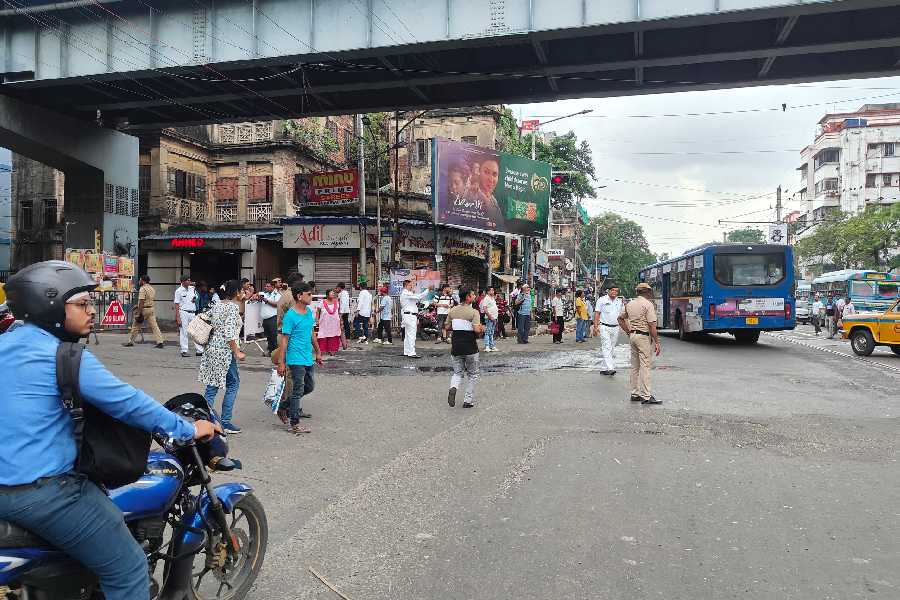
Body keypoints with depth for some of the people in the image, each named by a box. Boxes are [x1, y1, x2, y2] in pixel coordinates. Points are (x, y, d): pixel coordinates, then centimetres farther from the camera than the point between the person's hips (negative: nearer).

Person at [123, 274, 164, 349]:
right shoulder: (152, 288, 14)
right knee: (154, 325, 2)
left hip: (144, 309, -7)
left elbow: (141, 301, -18)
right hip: (152, 309, 7)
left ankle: (130, 341, 15)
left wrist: (139, 313, -19)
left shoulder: (142, 289, -12)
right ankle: (160, 341, -7)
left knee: (136, 326, 6)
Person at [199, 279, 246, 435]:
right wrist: (237, 352, -17)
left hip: (212, 348, 8)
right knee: (233, 384, 4)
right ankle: (225, 422, 6)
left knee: (212, 385, 11)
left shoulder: (216, 306, 12)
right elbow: (229, 333, -21)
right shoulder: (232, 307, -13)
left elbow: (211, 327, 17)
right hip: (224, 351, -8)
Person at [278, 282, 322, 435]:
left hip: (308, 358, 8)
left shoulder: (309, 311, 7)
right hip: (296, 360, -8)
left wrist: (317, 352, 22)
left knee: (310, 387, 18)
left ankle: (295, 408, 38)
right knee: (298, 390, -1)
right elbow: (284, 339, -15)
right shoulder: (290, 316, -16)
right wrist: (282, 363, -14)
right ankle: (295, 424, 10)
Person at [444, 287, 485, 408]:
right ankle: (468, 401, 13)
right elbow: (477, 329, -22)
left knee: (457, 372, 16)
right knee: (472, 375, 12)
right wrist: (482, 328, -1)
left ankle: (453, 388, -14)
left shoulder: (452, 311, 4)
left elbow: (447, 327, 9)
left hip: (456, 347, 4)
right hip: (470, 348, -4)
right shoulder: (473, 312, -12)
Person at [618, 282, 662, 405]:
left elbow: (620, 319, 20)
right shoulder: (648, 304, -11)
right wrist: (657, 342, -12)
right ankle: (646, 396, -6)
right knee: (645, 366, -7)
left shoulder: (629, 304, 11)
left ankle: (635, 394, 16)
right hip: (644, 337, -8)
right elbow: (652, 326, -15)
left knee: (635, 366, 12)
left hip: (633, 336, 8)